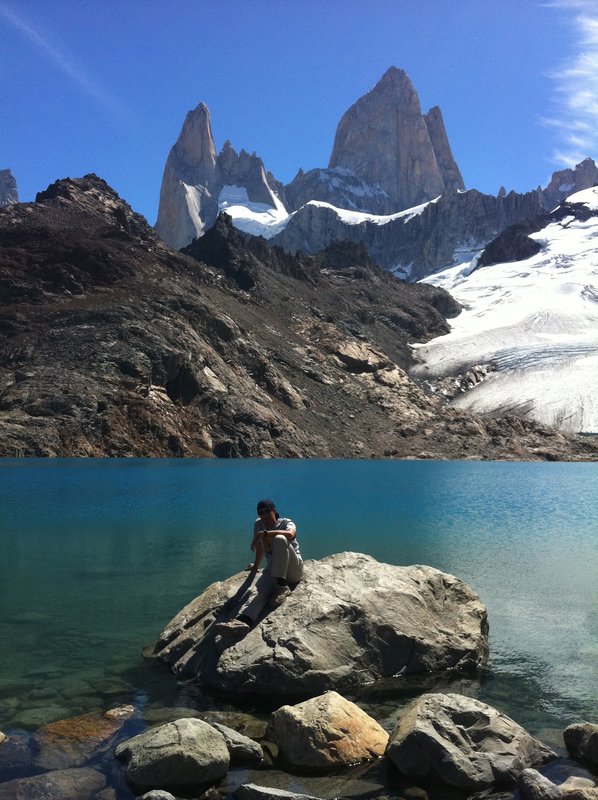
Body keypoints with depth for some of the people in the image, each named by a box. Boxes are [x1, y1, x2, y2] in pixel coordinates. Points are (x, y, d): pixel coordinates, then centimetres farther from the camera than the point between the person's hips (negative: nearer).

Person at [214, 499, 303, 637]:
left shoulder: (286, 522, -5)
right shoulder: (258, 524, 8)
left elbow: (291, 534, -31)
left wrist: (264, 534, -30)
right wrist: (255, 566, 34)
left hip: (294, 569, -4)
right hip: (273, 569, 4)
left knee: (279, 539, -31)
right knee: (258, 589, -29)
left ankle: (282, 587, -31)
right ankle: (242, 620, -56)